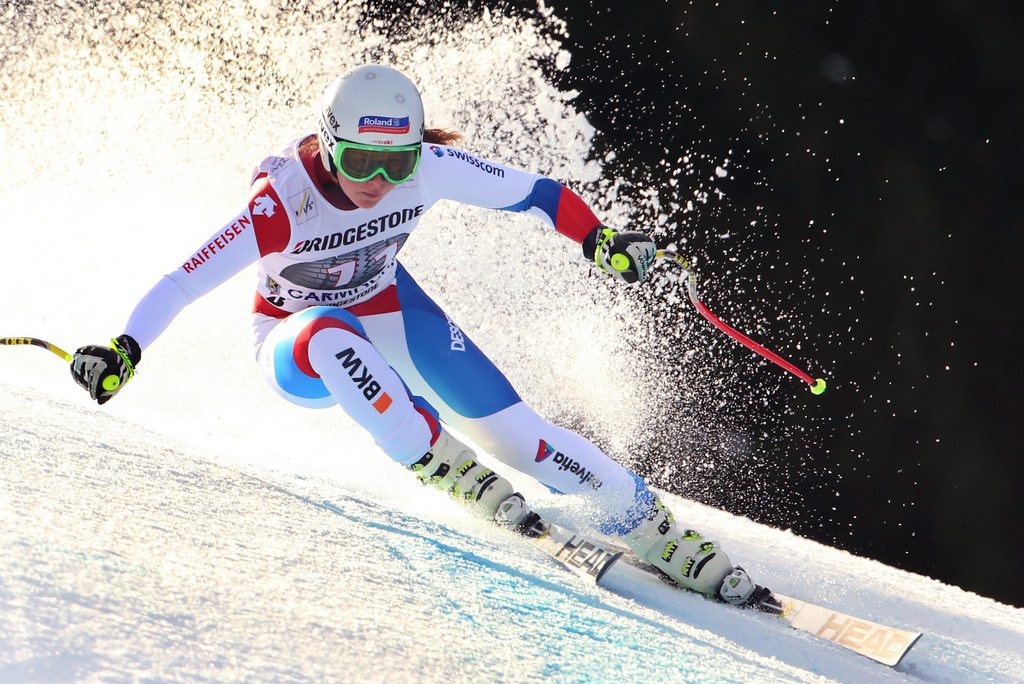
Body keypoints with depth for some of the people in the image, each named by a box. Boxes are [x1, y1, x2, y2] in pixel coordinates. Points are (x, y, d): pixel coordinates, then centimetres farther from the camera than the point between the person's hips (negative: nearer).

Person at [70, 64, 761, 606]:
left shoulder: (430, 168, -25)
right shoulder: (282, 204, -34)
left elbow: (534, 192, -15)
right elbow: (181, 284, -36)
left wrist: (599, 239, -30)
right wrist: (125, 351, -51)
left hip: (390, 314, 2)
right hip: (298, 349, -2)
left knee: (510, 429, -11)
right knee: (331, 335, -40)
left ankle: (654, 527, 3)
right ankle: (442, 464, -28)